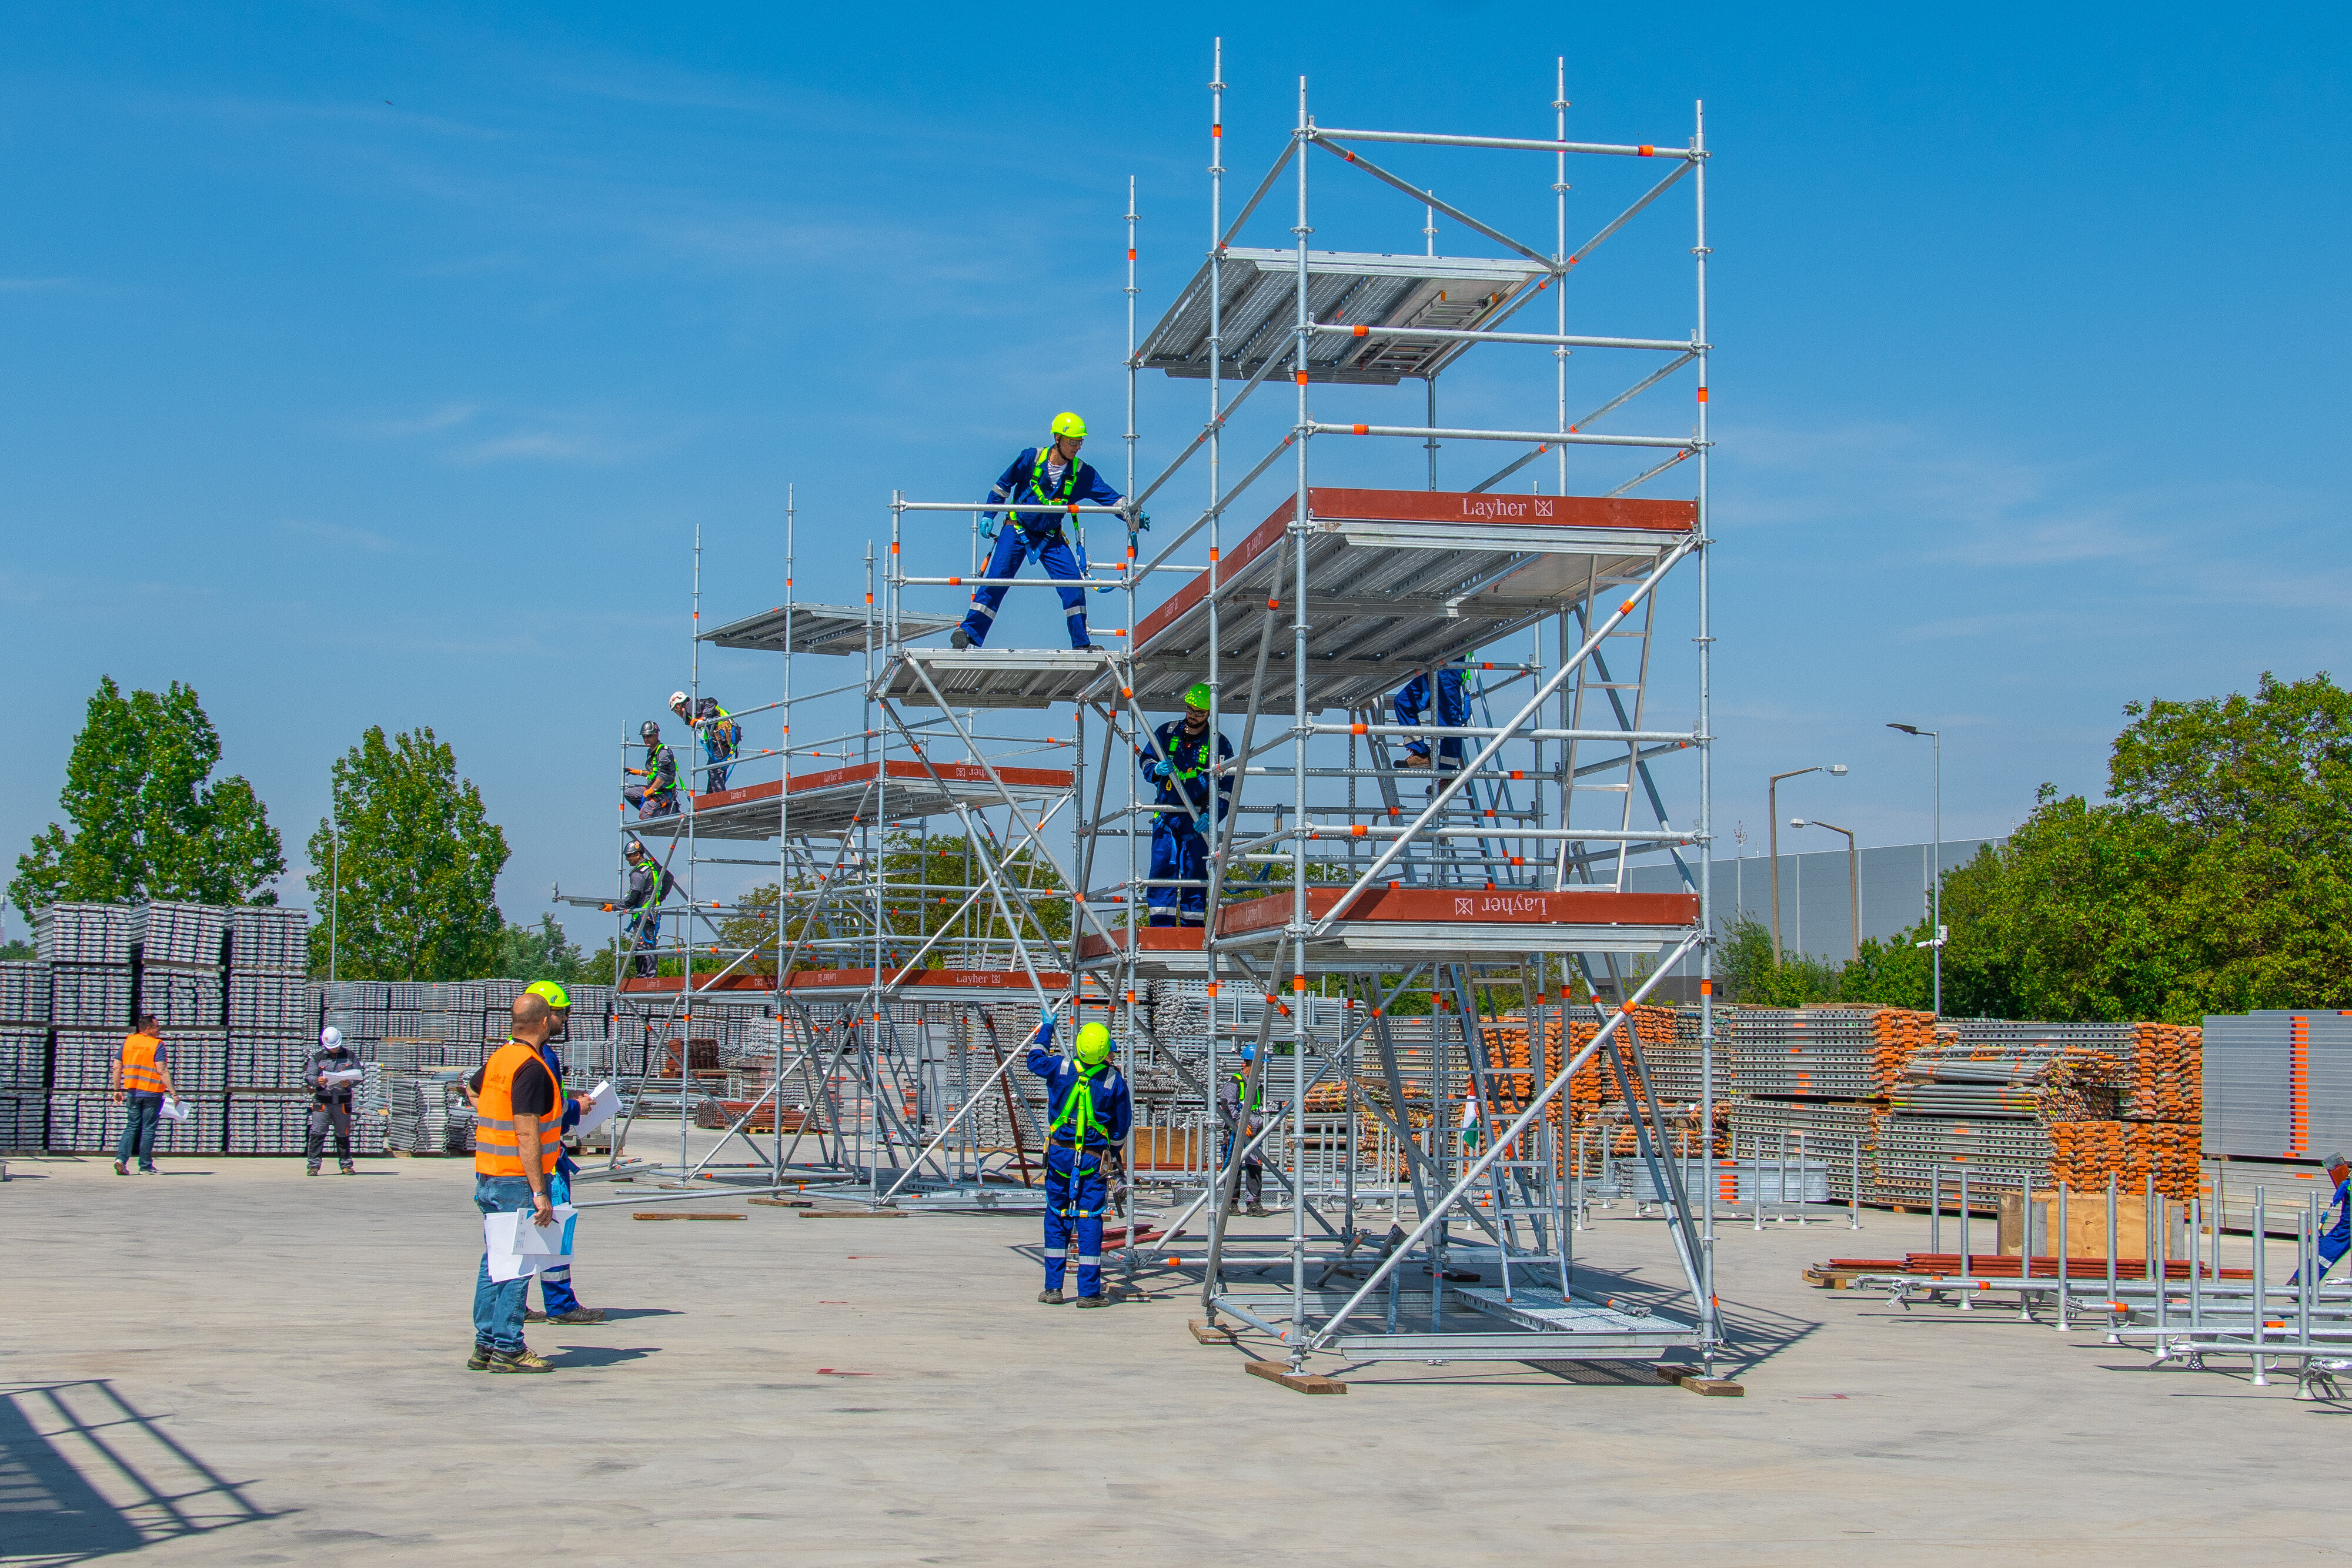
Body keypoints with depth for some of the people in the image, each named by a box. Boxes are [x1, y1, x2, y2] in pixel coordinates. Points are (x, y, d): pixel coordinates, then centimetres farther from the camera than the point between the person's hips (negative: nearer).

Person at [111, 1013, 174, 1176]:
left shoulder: (128, 1042, 6)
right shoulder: (157, 1045, -10)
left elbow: (117, 1068, 6)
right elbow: (162, 1071, -17)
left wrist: (117, 1089, 15)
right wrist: (172, 1092, -14)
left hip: (132, 1093, 4)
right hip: (152, 1093, -4)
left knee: (132, 1126, 13)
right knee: (148, 1129, 3)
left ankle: (121, 1157, -6)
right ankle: (145, 1167, 7)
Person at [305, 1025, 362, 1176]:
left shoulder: (350, 1056, 7)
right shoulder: (317, 1057, 6)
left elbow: (358, 1077, 6)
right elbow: (308, 1076, 2)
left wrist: (349, 1083, -14)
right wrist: (317, 1081, -20)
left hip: (343, 1102, 1)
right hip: (322, 1101, -1)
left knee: (343, 1135, 8)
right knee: (317, 1133, -8)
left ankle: (346, 1165, 17)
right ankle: (313, 1165, -5)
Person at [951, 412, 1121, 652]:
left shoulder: (1082, 473, -7)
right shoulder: (1031, 458, -11)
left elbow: (1108, 496, -7)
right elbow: (1004, 484, 2)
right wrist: (988, 515, 1)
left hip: (1051, 538, 2)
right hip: (1017, 530, -2)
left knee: (1073, 582, -10)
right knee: (996, 580, -12)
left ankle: (1081, 643, -3)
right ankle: (968, 632, -8)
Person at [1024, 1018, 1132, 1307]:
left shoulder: (1060, 1067, -5)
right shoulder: (1115, 1082, -7)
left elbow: (1035, 1060, 18)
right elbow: (1122, 1126, 3)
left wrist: (1046, 1029, 32)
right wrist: (1114, 1154, 20)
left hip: (1060, 1153, 2)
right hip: (1094, 1158, -2)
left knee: (1056, 1219, 10)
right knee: (1090, 1221, 0)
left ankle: (1053, 1288, 12)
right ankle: (1089, 1291, 1)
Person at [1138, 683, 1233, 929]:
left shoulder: (1220, 744, 2)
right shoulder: (1167, 732, 8)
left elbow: (1227, 787, 0)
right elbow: (1147, 762, 14)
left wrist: (1212, 816, -16)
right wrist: (1157, 769, -11)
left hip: (1198, 819, -2)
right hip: (1165, 815, 2)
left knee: (1194, 873, -4)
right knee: (1162, 869, -6)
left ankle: (1193, 926, 1)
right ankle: (1162, 925, -5)